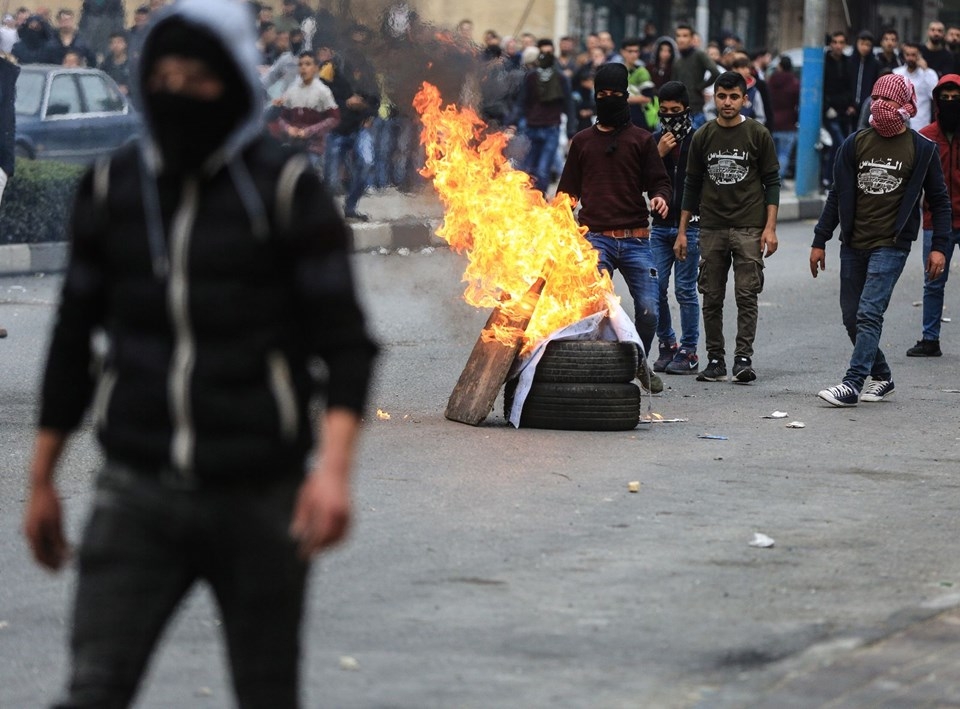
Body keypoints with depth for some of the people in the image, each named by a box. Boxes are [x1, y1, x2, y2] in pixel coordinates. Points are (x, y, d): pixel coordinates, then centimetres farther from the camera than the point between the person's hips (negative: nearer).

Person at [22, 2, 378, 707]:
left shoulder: (286, 191, -5)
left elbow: (345, 340, -7)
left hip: (259, 496, -2)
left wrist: (334, 465, -22)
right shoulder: (112, 190, 6)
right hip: (137, 492, 2)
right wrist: (42, 480, 16)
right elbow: (73, 341, 15)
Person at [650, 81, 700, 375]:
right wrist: (659, 153, -8)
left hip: (690, 226, -4)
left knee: (685, 289, -4)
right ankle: (667, 346, 13)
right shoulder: (655, 141, 11)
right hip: (660, 226, 4)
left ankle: (689, 352, 2)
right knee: (656, 287, 0)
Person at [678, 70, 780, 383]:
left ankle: (743, 358, -7)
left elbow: (772, 182, 1)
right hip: (711, 229, 3)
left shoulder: (758, 135, 0)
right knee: (712, 298, 4)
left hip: (749, 229, -3)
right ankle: (715, 360, 9)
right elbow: (692, 185, 12)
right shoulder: (703, 137, 7)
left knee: (747, 295, -7)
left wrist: (770, 227, -7)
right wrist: (682, 231, 8)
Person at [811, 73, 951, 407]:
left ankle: (853, 384, -17)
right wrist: (820, 241, 8)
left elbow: (939, 201, 5)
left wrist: (938, 246, -2)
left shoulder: (922, 150, 0)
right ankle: (881, 377, 23)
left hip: (892, 245, -4)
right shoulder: (855, 144, 7)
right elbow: (838, 196, 11)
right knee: (852, 318, 6)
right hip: (853, 244, 4)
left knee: (869, 313, -15)